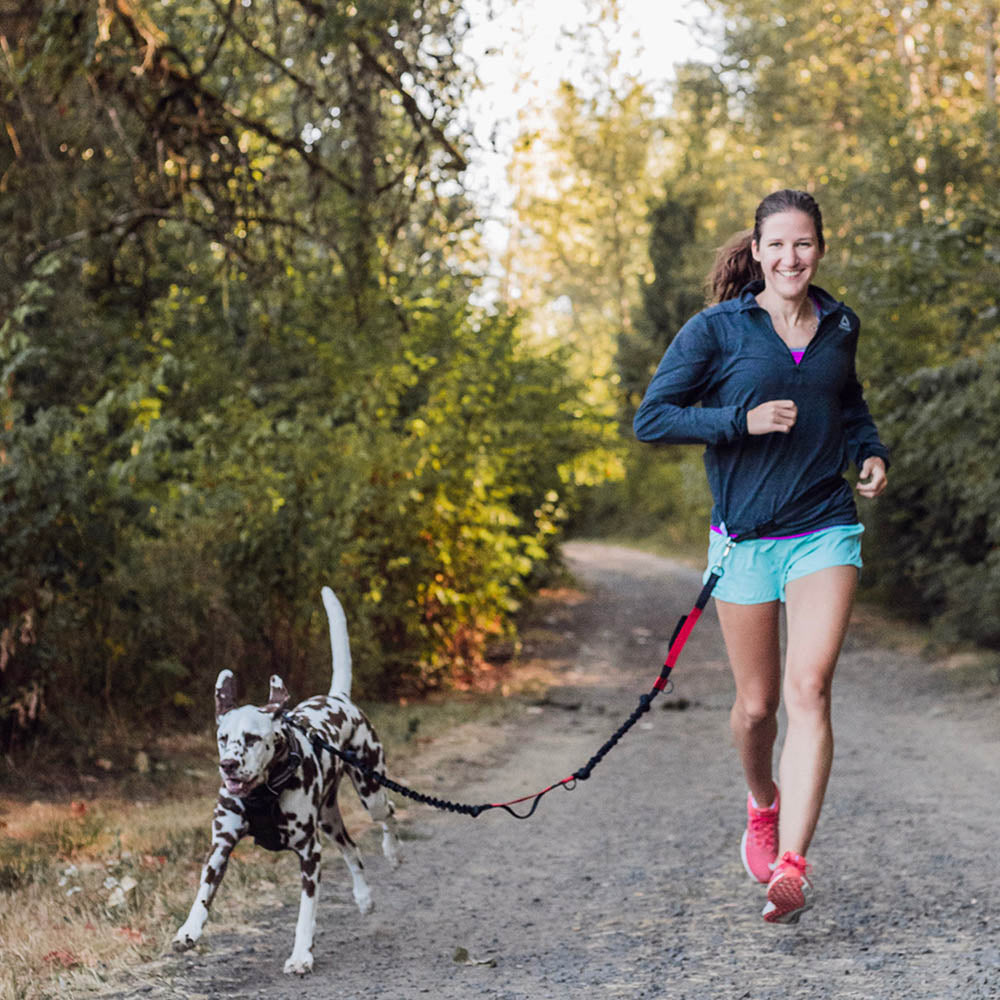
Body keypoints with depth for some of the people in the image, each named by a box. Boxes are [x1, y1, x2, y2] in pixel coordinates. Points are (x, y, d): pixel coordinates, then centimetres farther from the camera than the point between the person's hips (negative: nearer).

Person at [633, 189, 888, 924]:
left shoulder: (840, 326, 9)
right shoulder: (717, 330, -3)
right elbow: (652, 418, -6)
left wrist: (871, 451, 10)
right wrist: (742, 422, -16)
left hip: (826, 531, 1)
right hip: (746, 537, -1)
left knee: (808, 689, -16)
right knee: (757, 703, 9)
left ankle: (792, 866, -22)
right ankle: (763, 803, 41)